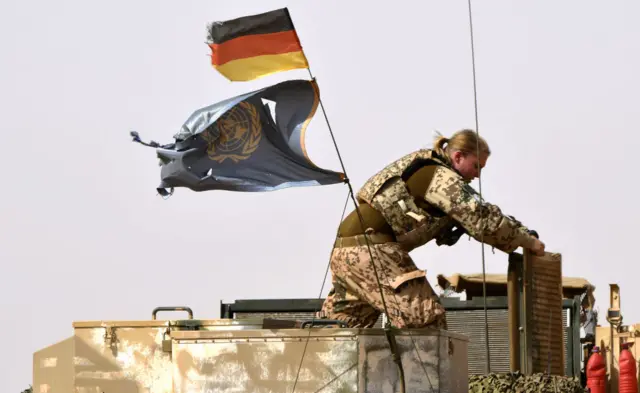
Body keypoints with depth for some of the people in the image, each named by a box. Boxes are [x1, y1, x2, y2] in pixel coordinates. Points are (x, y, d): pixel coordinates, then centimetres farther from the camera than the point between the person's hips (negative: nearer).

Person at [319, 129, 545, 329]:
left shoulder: (424, 166, 21)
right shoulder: (441, 178, -9)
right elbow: (481, 218, -17)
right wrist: (527, 241, -7)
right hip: (370, 248, -10)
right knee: (425, 318, -14)